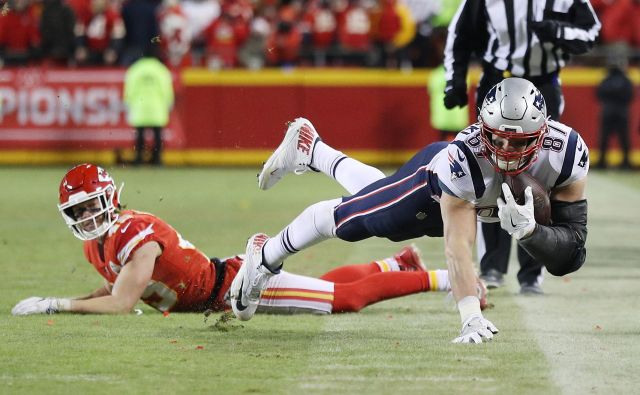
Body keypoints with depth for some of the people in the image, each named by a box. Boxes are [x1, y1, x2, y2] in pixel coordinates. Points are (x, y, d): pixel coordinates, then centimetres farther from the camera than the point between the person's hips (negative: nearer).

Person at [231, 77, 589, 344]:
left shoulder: (566, 152, -40)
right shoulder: (463, 160, -48)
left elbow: (572, 247, -35)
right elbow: (458, 248, -46)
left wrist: (528, 229, -54)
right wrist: (472, 319, -54)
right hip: (433, 184, -5)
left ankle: (311, 149, 57)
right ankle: (266, 257, 44)